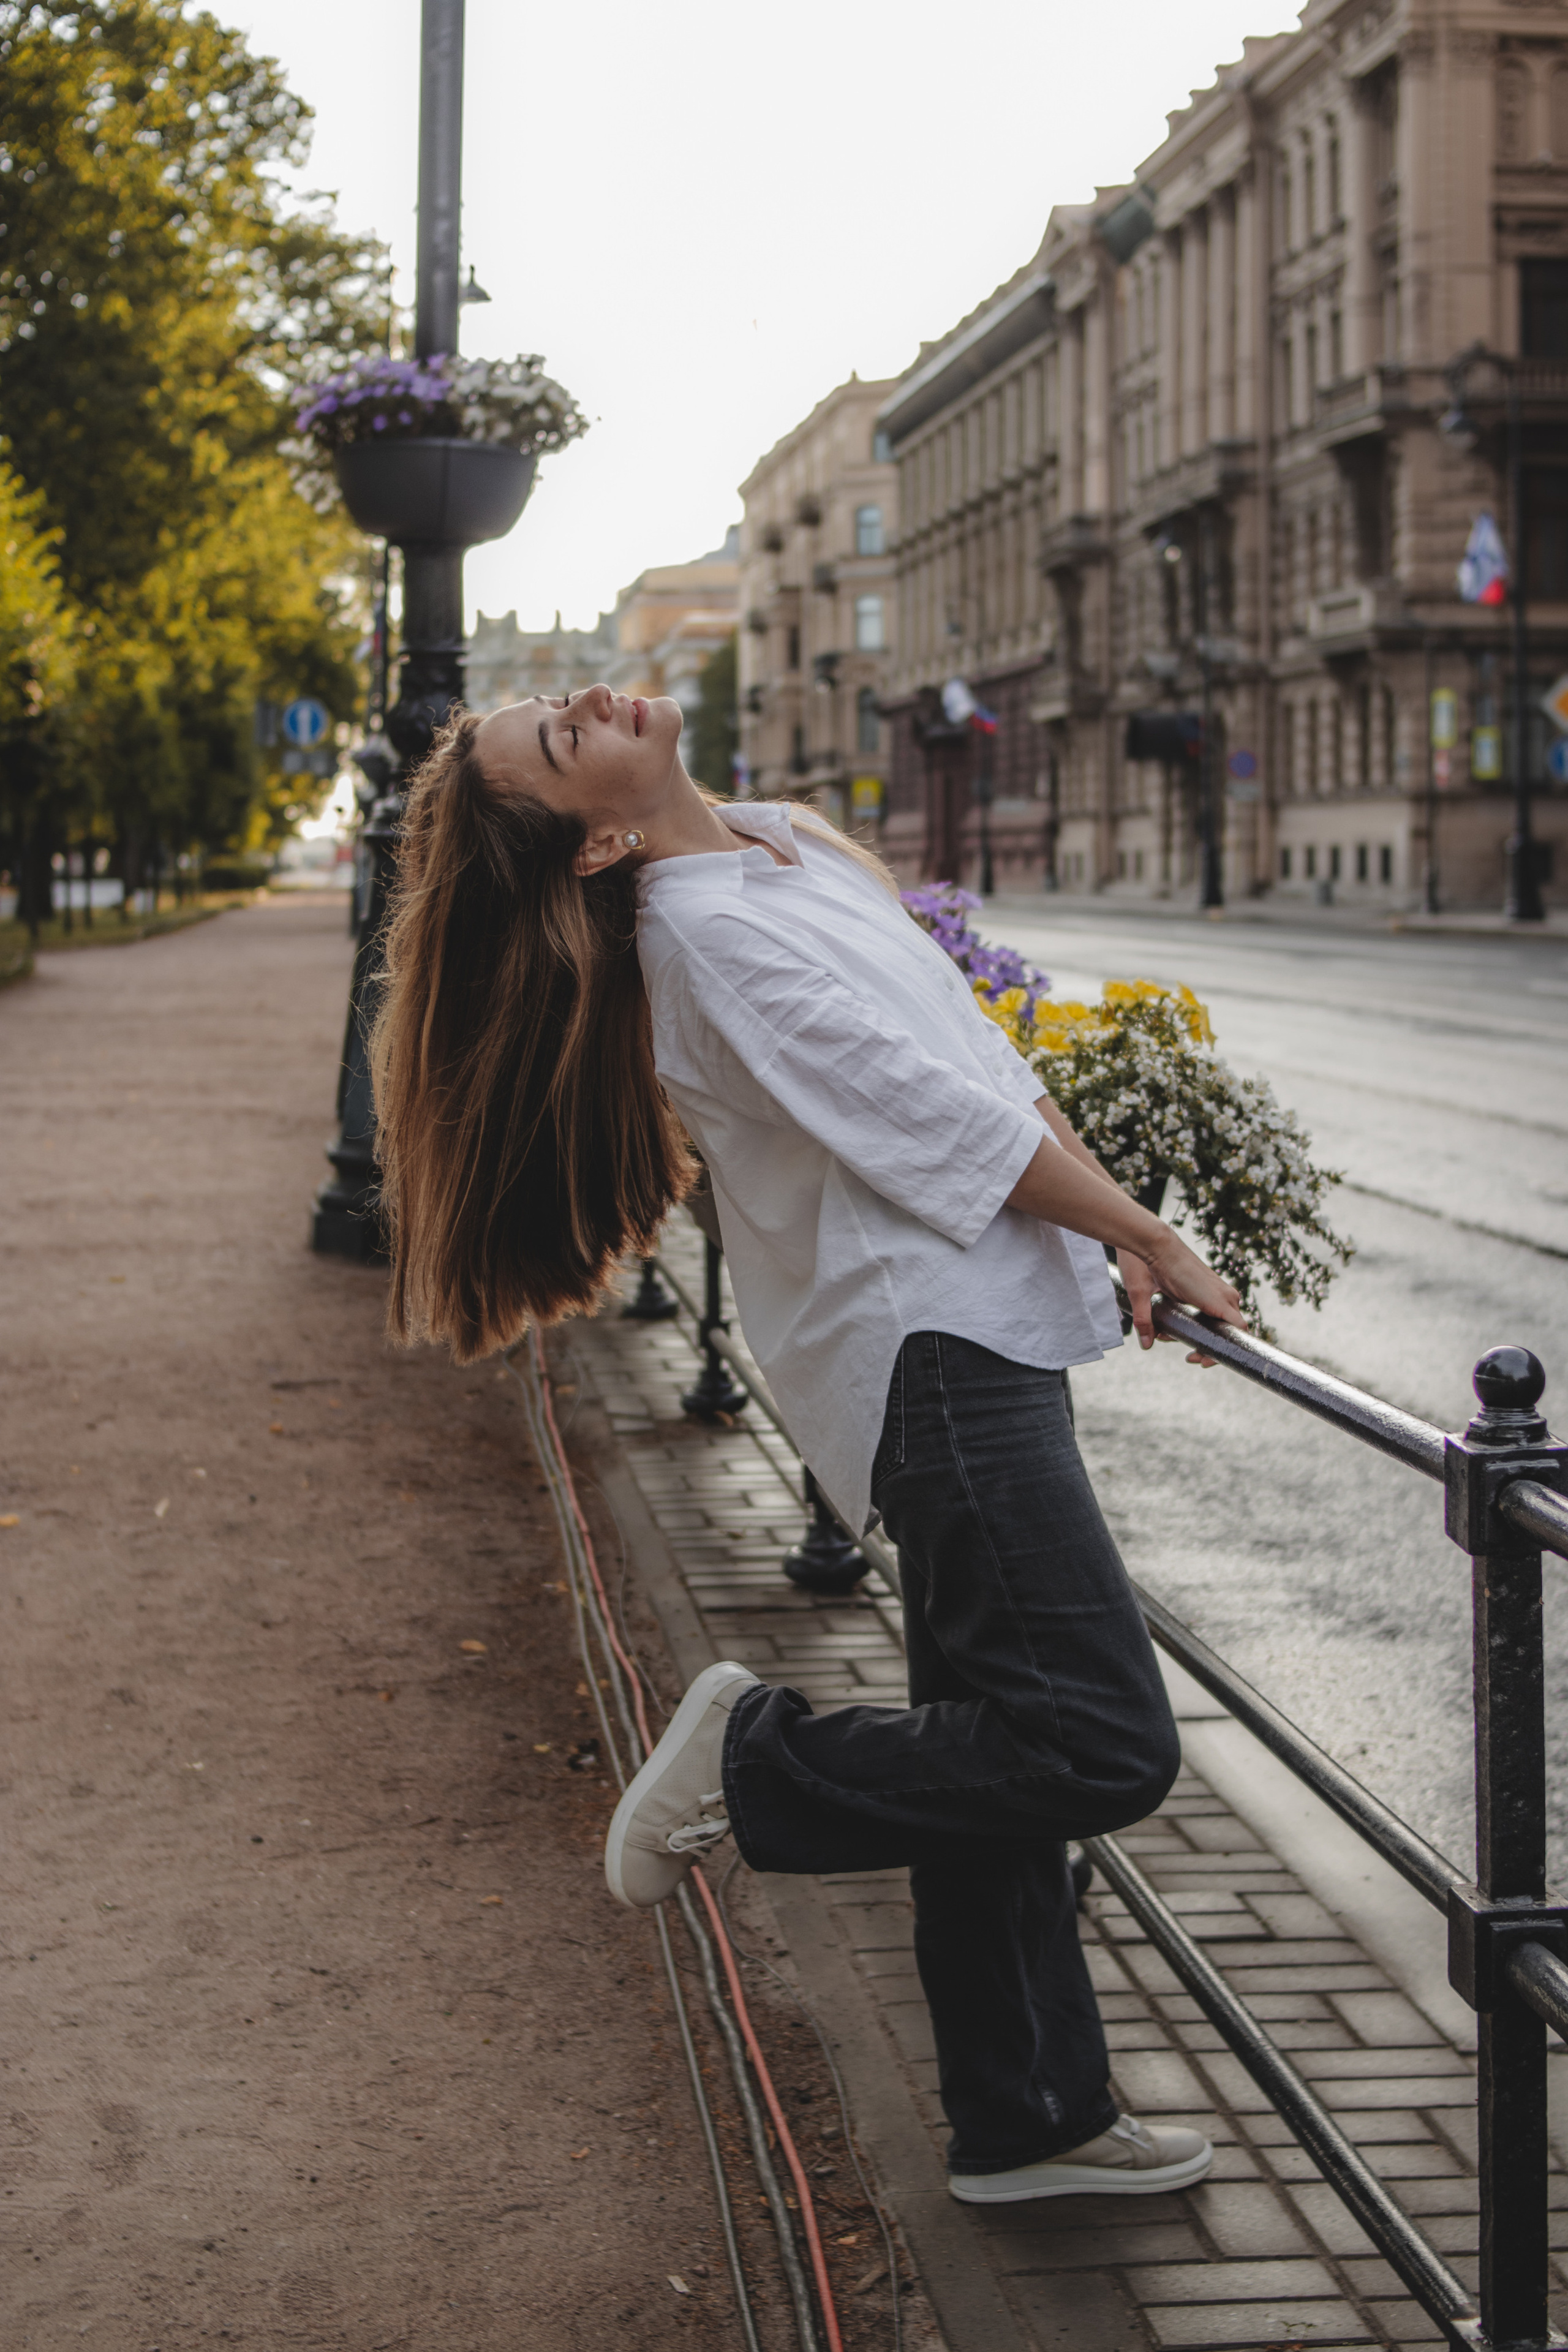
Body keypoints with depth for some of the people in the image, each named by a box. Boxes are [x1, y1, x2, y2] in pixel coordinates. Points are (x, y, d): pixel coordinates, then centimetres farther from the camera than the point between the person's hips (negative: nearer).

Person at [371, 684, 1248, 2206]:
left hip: (972, 1345, 9)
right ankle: (753, 1765, 1)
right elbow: (943, 1113, -17)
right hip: (931, 1353, -9)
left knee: (1004, 1749, 14)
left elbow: (977, 1050, 18)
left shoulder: (782, 837, 12)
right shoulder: (708, 929, -17)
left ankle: (1025, 2122, 23)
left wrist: (1101, 1223, 11)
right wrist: (1154, 1243, -7)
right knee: (1102, 1747, -14)